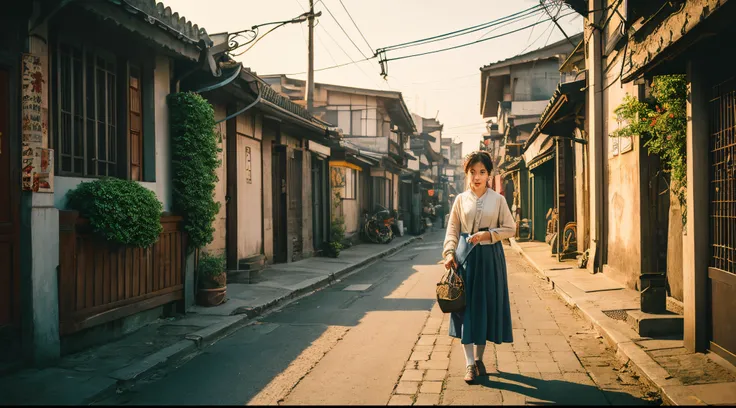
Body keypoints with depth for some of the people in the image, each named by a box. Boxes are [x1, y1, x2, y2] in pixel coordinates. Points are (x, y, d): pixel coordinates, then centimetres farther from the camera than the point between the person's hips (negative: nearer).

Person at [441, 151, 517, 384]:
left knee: (486, 305, 5)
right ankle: (470, 363, 2)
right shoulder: (461, 199, 5)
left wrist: (487, 234, -12)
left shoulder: (498, 199, 3)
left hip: (490, 256, 0)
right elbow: (452, 230, 5)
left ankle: (479, 358, 21)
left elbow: (510, 228, 3)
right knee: (466, 305, -2)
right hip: (465, 255, 0)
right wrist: (450, 253, -9)